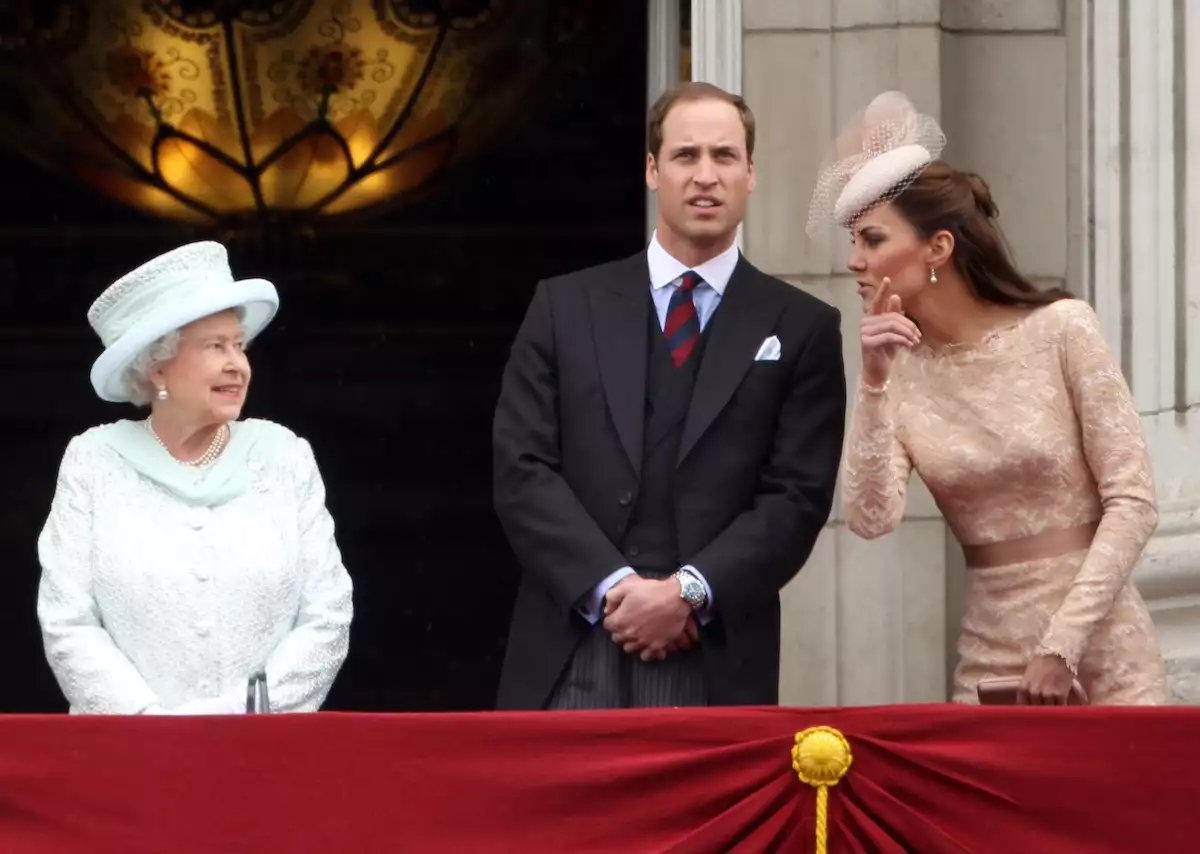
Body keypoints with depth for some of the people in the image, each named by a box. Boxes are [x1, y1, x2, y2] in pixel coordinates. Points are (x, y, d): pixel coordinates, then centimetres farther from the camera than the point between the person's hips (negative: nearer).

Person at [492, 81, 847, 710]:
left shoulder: (801, 329, 9)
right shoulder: (566, 307, 12)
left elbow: (798, 496, 1)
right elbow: (522, 471, 4)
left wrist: (691, 593, -12)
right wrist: (611, 586, -9)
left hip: (715, 666, 0)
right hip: (572, 658, 1)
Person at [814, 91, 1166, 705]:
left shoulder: (1059, 330, -7)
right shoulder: (902, 370, 1)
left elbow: (1132, 499, -8)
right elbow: (870, 517, -10)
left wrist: (1063, 643, -14)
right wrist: (875, 383, -16)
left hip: (1102, 652, -3)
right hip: (990, 662, 3)